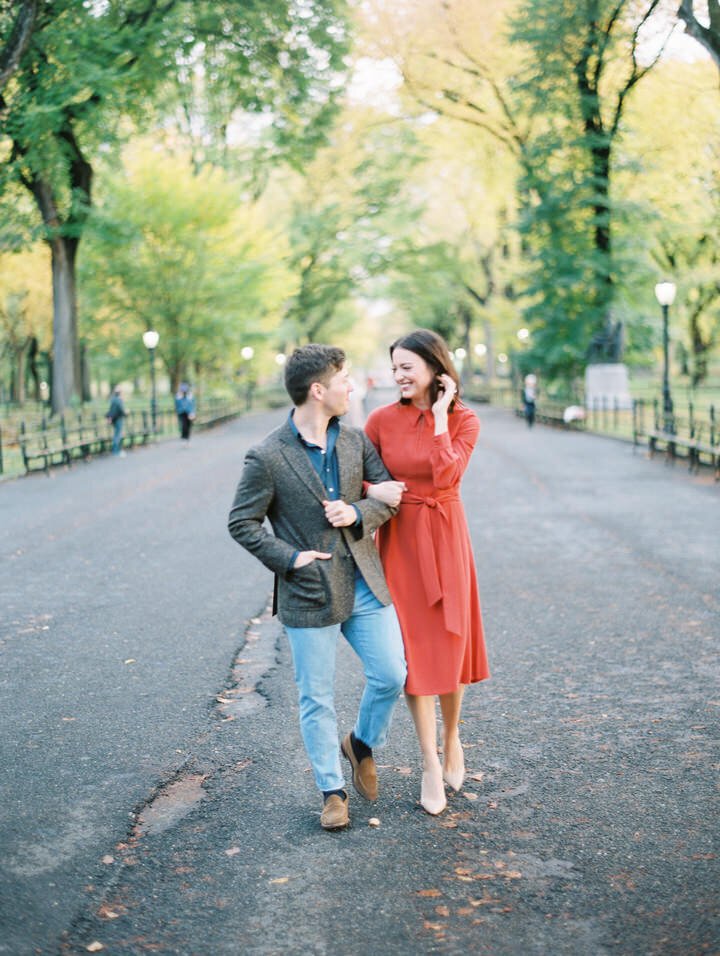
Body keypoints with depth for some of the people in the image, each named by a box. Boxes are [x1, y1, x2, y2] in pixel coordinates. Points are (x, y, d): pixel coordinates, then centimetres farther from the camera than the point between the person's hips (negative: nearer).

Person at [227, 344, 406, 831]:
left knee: (392, 675, 4)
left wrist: (359, 512, -11)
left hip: (364, 584, 4)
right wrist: (289, 557, -13)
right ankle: (332, 790, 24)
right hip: (309, 594, -4)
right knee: (317, 699, 6)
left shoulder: (356, 440, 3)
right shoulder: (267, 458, -12)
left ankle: (362, 744, 34)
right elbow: (242, 523, -5)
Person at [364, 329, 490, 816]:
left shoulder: (464, 421, -4)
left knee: (448, 642, 7)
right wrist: (373, 489, -16)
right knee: (413, 648, 2)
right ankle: (431, 763, 12)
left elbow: (446, 477, -19)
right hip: (399, 540, 0)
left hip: (445, 538, 0)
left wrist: (440, 415, -16)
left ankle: (452, 735, 35)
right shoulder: (383, 419, -2)